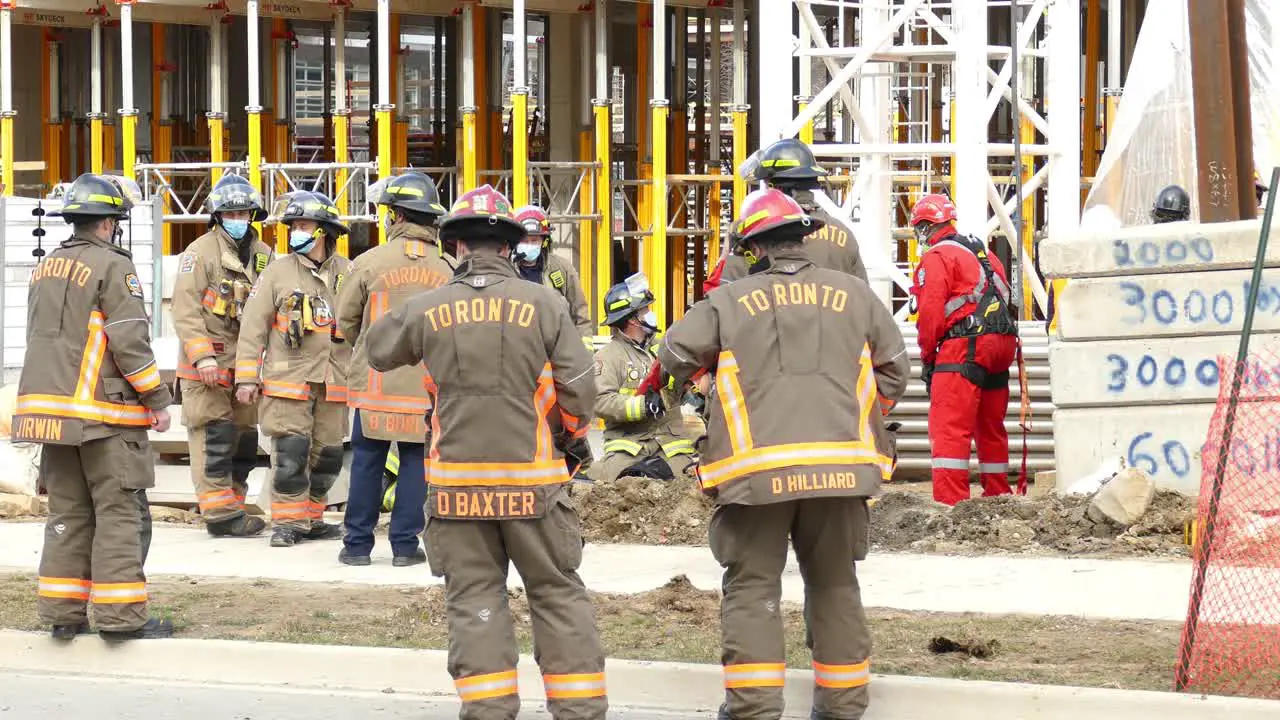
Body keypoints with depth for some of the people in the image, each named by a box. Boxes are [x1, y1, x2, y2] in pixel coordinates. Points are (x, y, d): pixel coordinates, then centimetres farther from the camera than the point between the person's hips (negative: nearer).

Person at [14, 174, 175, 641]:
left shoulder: (46, 268, 16)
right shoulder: (112, 266, -9)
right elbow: (130, 340, -14)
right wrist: (157, 400, -7)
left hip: (51, 408, 8)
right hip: (105, 411, -8)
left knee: (68, 512, 12)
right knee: (120, 513, -4)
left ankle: (62, 612, 11)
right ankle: (119, 615, -6)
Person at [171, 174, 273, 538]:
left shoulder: (263, 255, 13)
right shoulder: (201, 252, -7)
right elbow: (185, 308, -13)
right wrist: (202, 356, -20)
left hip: (245, 363, 7)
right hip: (209, 364, -7)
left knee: (245, 439, 11)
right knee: (215, 437, -8)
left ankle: (233, 506, 22)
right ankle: (220, 513, -5)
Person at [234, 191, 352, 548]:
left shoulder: (348, 273, 8)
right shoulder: (278, 271, 1)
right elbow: (253, 327, 1)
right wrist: (246, 378, -3)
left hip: (334, 381, 3)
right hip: (287, 380, -3)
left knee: (327, 455, 8)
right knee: (290, 453, -7)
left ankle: (310, 518, 20)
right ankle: (288, 522, 0)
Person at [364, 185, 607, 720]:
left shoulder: (428, 310, -3)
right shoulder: (544, 305, -7)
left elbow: (378, 352, 16)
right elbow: (579, 389, -5)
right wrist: (575, 425, 15)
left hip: (457, 484, 1)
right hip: (532, 482, -1)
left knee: (474, 598, 7)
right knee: (558, 594, 9)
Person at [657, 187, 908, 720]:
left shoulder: (731, 301, 2)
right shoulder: (853, 295, 10)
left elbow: (675, 356, -1)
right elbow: (894, 368, 15)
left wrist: (704, 372, 21)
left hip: (757, 469, -3)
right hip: (840, 465, 3)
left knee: (752, 587, 3)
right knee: (835, 586, 15)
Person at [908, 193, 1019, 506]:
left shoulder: (937, 257, -2)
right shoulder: (984, 254, 24)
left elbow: (930, 310, -10)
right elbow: (1005, 300, 23)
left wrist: (927, 356, -2)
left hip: (964, 347, -9)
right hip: (1002, 344, 9)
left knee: (949, 426, -11)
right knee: (991, 427, 18)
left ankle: (950, 501, -20)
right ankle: (998, 497, 25)